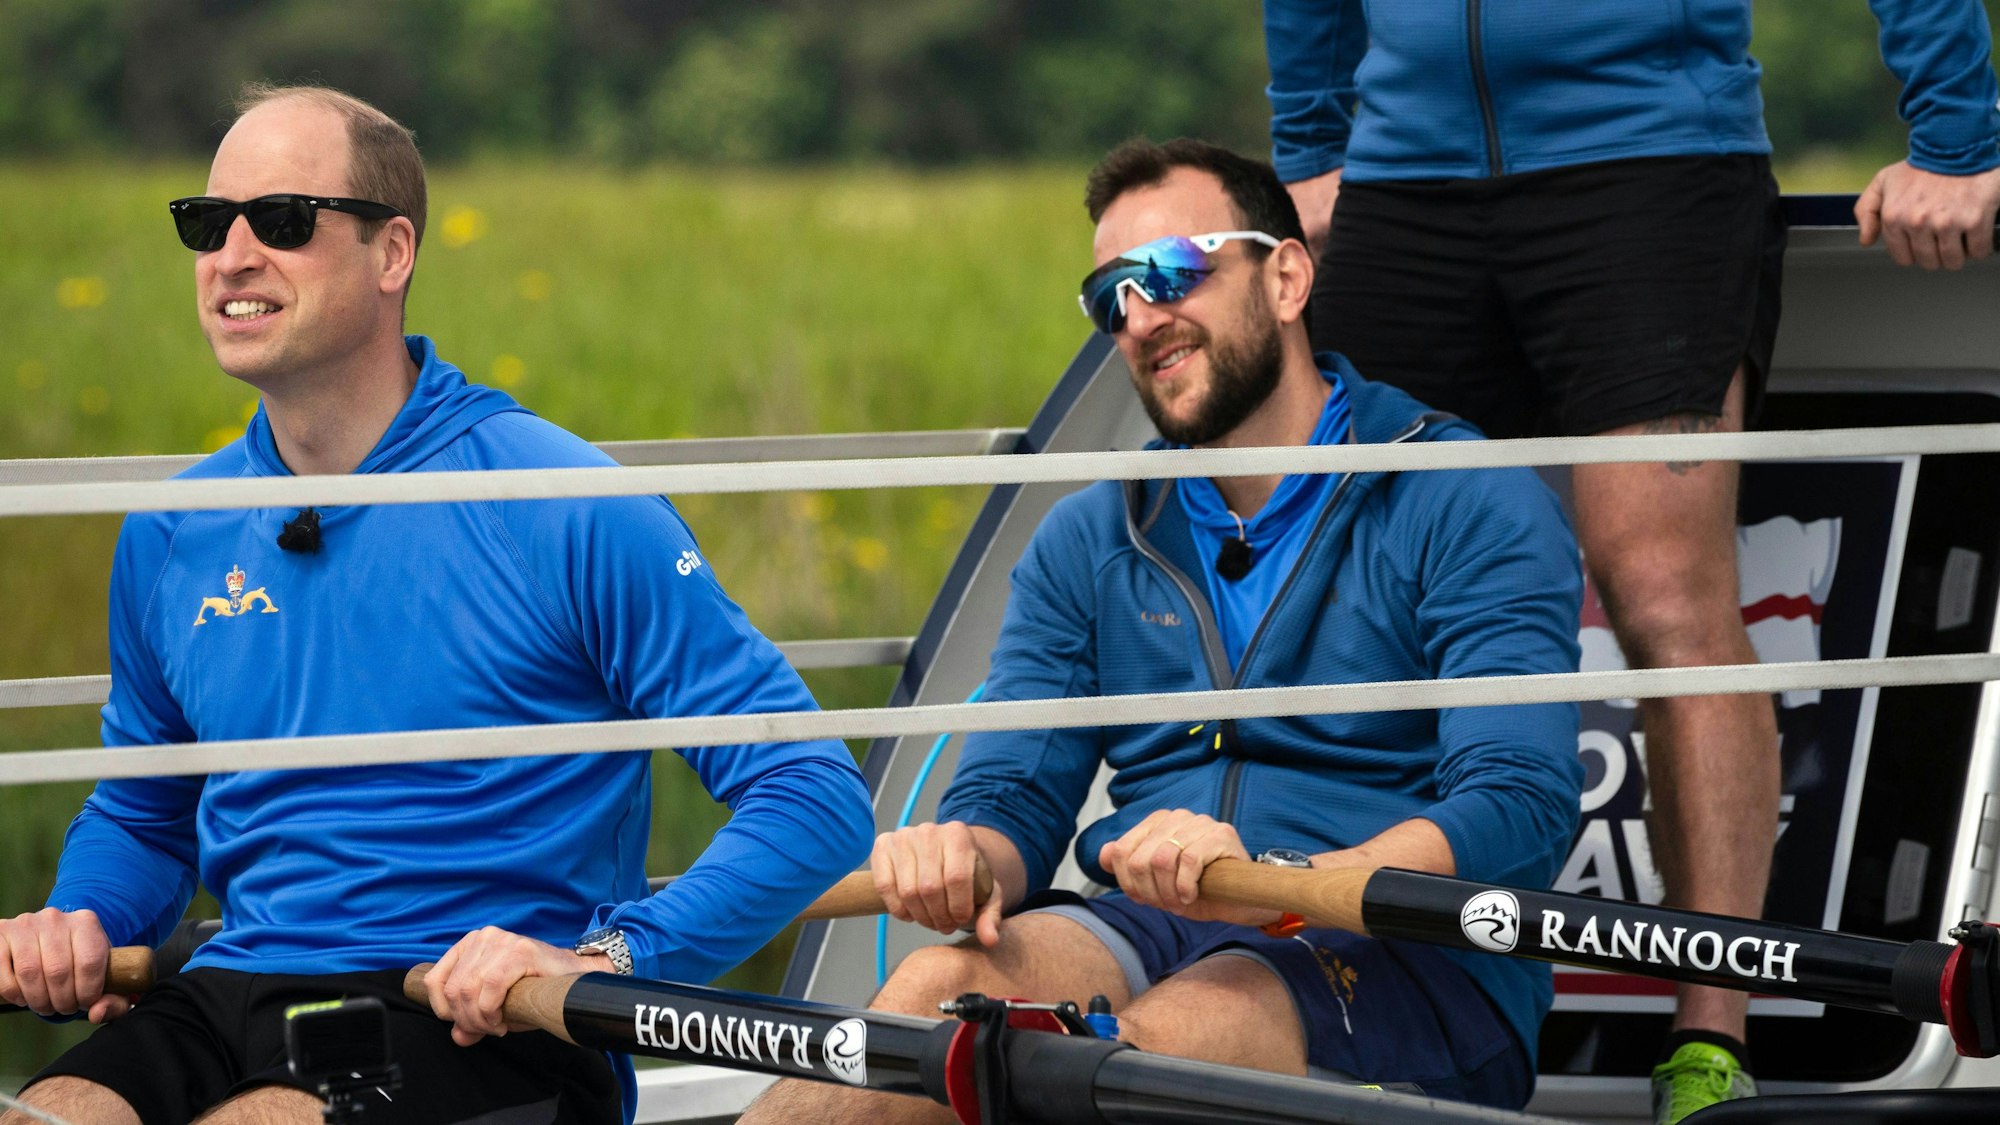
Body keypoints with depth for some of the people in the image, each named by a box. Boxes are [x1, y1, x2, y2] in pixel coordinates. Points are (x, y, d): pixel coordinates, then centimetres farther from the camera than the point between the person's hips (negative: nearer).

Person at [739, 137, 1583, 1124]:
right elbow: (1011, 797, 12)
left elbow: (1521, 805, -13)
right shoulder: (1085, 544, 20)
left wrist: (1277, 881, -30)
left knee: (1169, 1034, -37)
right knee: (943, 987, -29)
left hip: (1408, 963, -4)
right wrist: (961, 858, -15)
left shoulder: (1470, 507, 1)